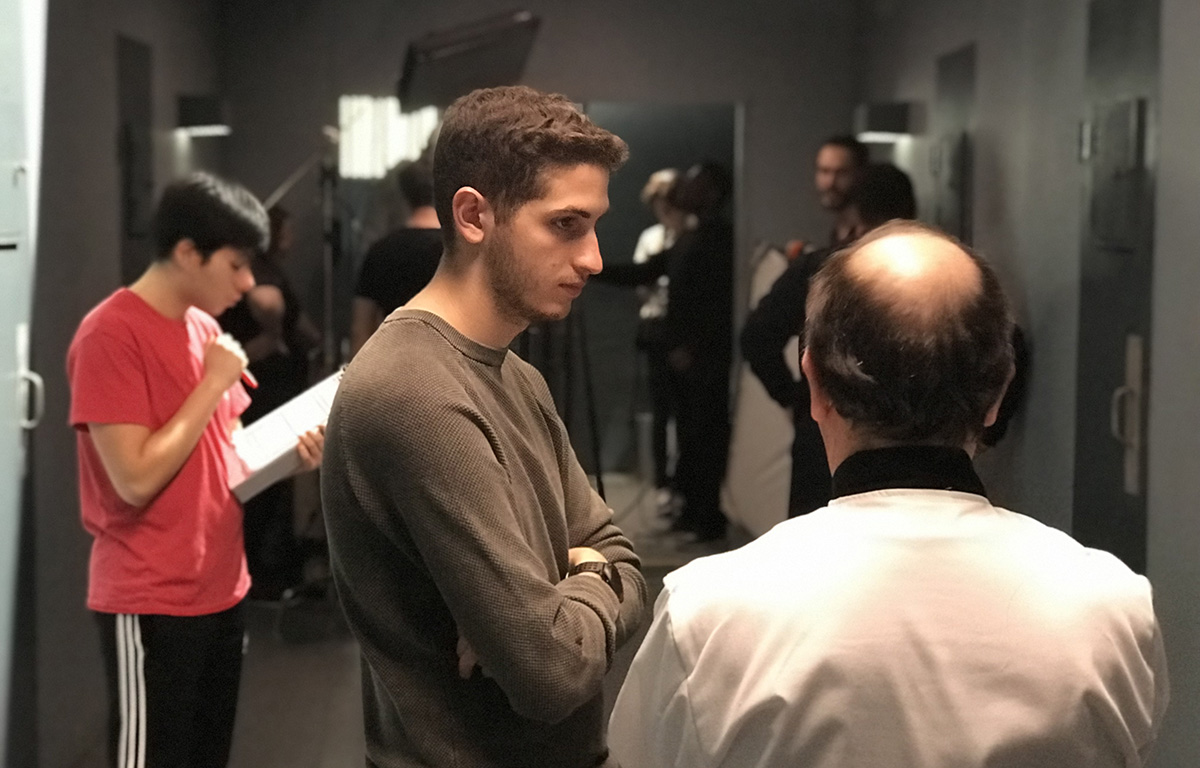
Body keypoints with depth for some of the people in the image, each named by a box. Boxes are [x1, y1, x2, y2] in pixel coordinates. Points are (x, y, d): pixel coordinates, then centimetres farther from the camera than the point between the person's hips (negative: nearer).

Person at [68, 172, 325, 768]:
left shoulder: (205, 328, 9)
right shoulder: (110, 335, -16)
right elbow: (137, 478, -21)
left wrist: (288, 451, -3)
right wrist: (214, 381, -16)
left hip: (218, 590, 8)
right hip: (150, 603, -8)